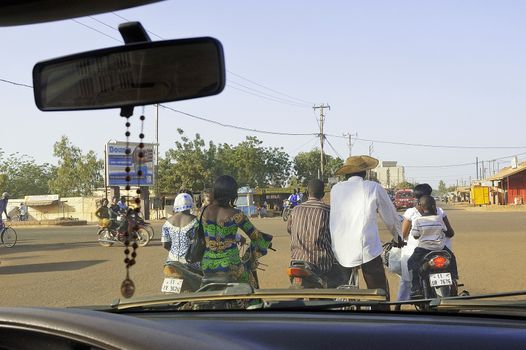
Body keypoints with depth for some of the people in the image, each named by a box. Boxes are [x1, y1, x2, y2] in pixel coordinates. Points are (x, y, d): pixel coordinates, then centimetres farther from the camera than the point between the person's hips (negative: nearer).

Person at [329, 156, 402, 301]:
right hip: (367, 249, -4)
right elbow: (391, 217, 12)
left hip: (339, 251, 4)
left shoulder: (335, 189, 11)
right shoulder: (373, 187, 4)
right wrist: (398, 237, 30)